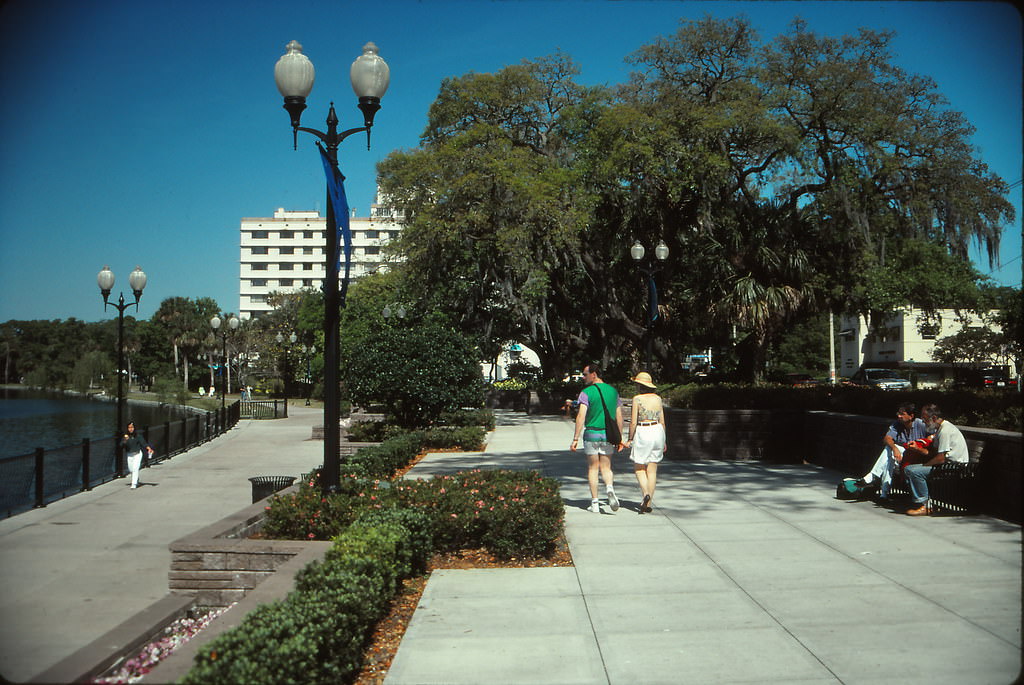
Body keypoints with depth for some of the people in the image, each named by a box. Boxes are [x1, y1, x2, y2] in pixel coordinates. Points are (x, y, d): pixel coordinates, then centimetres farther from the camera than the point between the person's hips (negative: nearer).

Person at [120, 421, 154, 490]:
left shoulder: (138, 436, -10)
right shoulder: (126, 436, -2)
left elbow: (143, 443, -15)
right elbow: (121, 445, -11)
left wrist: (149, 448, -32)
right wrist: (125, 440, -30)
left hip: (137, 454, -4)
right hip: (129, 455, 4)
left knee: (135, 469, -14)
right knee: (131, 469, 14)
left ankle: (134, 484, -13)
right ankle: (137, 481, 40)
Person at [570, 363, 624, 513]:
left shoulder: (586, 393, -9)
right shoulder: (613, 391, 7)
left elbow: (581, 416, -16)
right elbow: (619, 417, 8)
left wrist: (575, 439, -14)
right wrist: (619, 438, 14)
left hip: (591, 433, -3)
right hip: (608, 434, 4)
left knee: (592, 468, 7)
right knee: (606, 467, 12)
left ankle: (595, 503, 7)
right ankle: (609, 488, -17)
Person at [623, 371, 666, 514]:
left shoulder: (637, 399, -8)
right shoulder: (657, 398, 7)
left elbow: (633, 422, -11)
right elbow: (662, 421, 9)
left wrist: (630, 439, -1)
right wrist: (663, 441, 17)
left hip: (642, 433, -5)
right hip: (657, 432, 5)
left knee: (639, 468, 8)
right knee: (652, 469, 8)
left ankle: (646, 493, -16)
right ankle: (648, 504, 9)